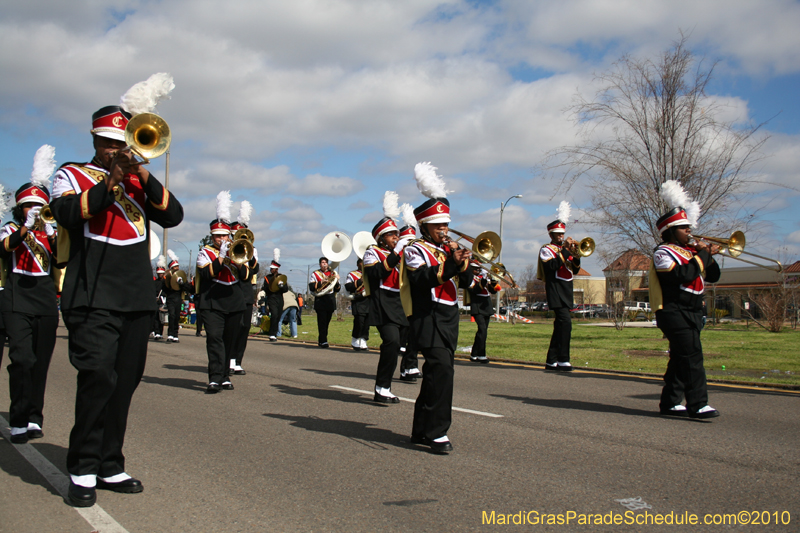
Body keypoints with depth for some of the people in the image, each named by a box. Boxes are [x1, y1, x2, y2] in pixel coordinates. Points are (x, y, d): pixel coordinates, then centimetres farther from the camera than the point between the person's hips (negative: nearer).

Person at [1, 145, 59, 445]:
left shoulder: (50, 231, 14)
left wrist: (54, 236, -19)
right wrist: (27, 227, -33)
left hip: (46, 301, 3)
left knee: (41, 362, 4)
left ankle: (34, 419, 11)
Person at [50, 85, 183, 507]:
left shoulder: (138, 180, 19)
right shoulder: (73, 174, 10)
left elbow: (173, 215, 4)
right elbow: (65, 212, -10)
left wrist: (142, 176, -7)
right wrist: (109, 183, -18)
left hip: (138, 299, 4)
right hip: (94, 298, -4)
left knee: (124, 384, 6)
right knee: (98, 378, -15)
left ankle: (110, 467, 15)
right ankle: (83, 472, -4)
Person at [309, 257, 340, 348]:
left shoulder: (332, 273, 18)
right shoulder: (315, 274, 8)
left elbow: (337, 289, 14)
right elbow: (311, 287, -5)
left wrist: (337, 281, -5)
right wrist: (321, 282, -14)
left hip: (331, 301, 4)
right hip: (320, 300, -4)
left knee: (327, 321, 7)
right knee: (322, 321, -10)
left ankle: (321, 340, 18)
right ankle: (323, 341, -9)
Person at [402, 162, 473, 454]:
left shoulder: (449, 249, 18)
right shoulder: (415, 251, -3)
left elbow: (466, 281, 11)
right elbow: (421, 279, -21)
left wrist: (464, 262, -8)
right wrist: (450, 264, -28)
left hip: (450, 318, 8)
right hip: (428, 318, -8)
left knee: (436, 372, 11)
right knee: (442, 367, -22)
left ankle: (422, 431, 21)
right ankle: (437, 431, -17)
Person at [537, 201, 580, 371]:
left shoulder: (565, 249, 20)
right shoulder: (546, 249, -1)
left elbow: (575, 270, 16)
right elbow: (552, 265, -19)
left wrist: (576, 257, -2)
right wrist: (565, 251, -18)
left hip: (566, 292, 8)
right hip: (556, 291, -8)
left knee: (560, 326, 9)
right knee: (565, 322, -20)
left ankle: (551, 361, 14)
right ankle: (563, 360, -20)